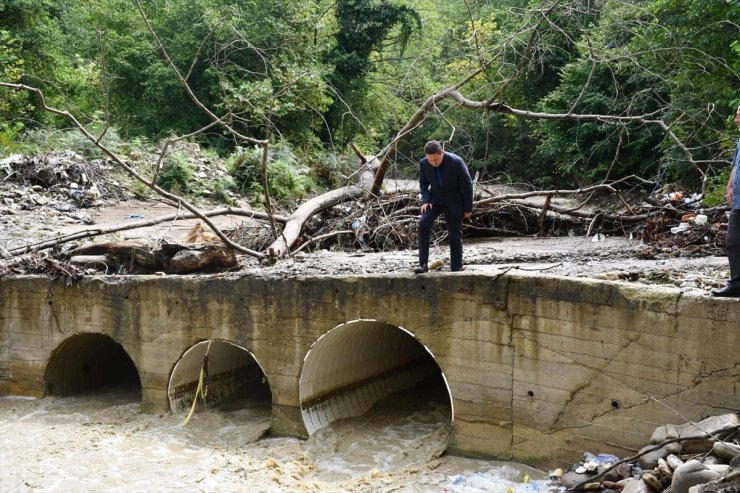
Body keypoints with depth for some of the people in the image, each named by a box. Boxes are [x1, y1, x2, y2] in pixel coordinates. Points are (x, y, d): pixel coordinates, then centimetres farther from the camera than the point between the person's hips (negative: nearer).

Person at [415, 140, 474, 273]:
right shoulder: (424, 163, -14)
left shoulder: (456, 162, -24)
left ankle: (456, 267, 12)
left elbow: (467, 185, -13)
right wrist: (425, 200, -12)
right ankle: (423, 263, -19)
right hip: (435, 199, 2)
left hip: (454, 201, -2)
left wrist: (468, 208, -8)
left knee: (455, 234, 0)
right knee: (423, 223, -20)